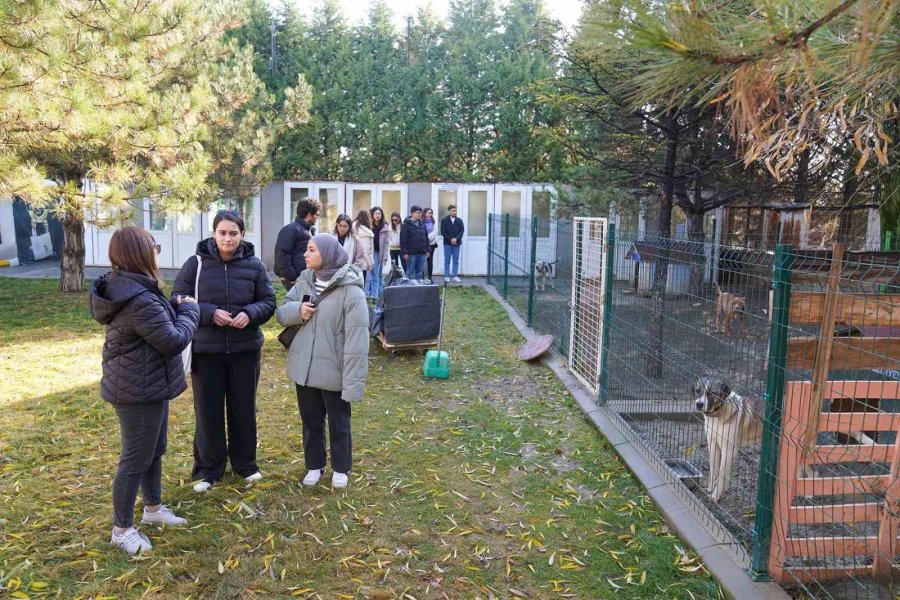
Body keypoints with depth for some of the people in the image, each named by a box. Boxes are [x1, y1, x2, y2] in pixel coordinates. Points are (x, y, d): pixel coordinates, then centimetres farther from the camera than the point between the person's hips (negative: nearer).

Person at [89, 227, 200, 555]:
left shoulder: (125, 288, 5)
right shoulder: (139, 299, -29)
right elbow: (174, 341, -23)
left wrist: (175, 307, -1)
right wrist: (190, 310, -9)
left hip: (146, 386, 10)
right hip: (139, 391, -10)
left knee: (155, 450, 23)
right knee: (136, 459, 4)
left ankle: (153, 507, 41)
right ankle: (122, 529, 21)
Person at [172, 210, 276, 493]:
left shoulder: (254, 265, -1)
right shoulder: (196, 263, -6)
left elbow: (269, 302, 3)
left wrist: (249, 313, -18)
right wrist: (209, 313, -20)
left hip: (245, 349, 1)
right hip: (206, 349, -1)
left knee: (244, 408, 13)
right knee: (208, 411, 8)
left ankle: (245, 462, 31)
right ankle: (207, 469, 24)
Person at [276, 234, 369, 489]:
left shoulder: (351, 292, -19)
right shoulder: (304, 282, 2)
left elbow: (357, 341, -20)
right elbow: (281, 313, 9)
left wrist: (353, 384, -22)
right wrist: (297, 310, -16)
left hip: (333, 371, -5)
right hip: (304, 368, 6)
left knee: (338, 424, 14)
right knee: (310, 421, 20)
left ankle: (340, 468, 34)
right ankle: (314, 465, 39)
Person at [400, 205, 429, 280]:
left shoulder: (422, 224, 12)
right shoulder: (406, 225, -6)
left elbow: (426, 238, 17)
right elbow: (403, 240, -10)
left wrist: (427, 250, 12)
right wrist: (404, 252, -15)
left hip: (422, 253, 5)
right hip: (411, 253, -5)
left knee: (420, 272, 9)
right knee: (410, 272, 2)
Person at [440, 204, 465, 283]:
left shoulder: (459, 220, 7)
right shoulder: (444, 220, -1)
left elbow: (462, 231, 2)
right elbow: (443, 232, -5)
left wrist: (456, 239, -14)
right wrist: (450, 239, -13)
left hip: (456, 243, 2)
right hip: (447, 243, -2)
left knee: (456, 261, 5)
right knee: (447, 261, 2)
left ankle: (455, 276, 9)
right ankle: (447, 276, 7)